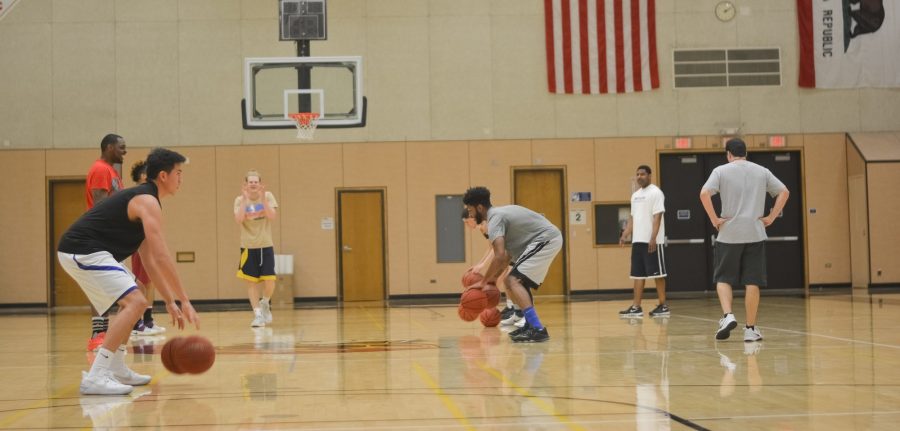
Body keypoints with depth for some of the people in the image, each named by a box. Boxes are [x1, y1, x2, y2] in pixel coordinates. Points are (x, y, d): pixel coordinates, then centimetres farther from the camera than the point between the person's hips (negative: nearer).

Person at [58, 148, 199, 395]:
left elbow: (150, 259, 21)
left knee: (131, 302, 23)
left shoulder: (141, 200, 21)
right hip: (83, 251, -11)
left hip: (83, 253, 11)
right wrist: (184, 301, -17)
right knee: (135, 303, -17)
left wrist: (170, 302, 17)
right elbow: (162, 257, -20)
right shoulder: (147, 201, -12)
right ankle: (96, 377, -22)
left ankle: (116, 370, 24)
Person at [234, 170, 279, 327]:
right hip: (249, 247, 0)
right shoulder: (240, 200, -2)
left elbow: (272, 216, -14)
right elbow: (238, 220, -17)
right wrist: (245, 199, -20)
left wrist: (263, 198, -21)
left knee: (269, 280, -7)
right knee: (252, 282, 1)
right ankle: (257, 314, 10)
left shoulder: (268, 196, -1)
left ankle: (265, 304, 23)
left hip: (266, 246, 0)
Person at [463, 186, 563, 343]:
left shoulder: (495, 220, -13)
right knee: (515, 281, 18)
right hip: (550, 239, 11)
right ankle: (531, 325, 19)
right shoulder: (500, 213, 18)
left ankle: (537, 329, -26)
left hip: (546, 239, -11)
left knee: (513, 281, -16)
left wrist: (483, 282, -13)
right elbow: (507, 255, 22)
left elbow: (499, 257, -24)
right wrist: (493, 278, 18)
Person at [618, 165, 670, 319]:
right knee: (638, 274, 6)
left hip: (652, 241, -8)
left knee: (657, 273, -3)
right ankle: (636, 308, 7)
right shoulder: (635, 195, 17)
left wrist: (653, 238, -21)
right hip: (637, 241, 8)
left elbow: (657, 217, -14)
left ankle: (663, 306, 3)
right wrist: (625, 235, 9)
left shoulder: (655, 192, -8)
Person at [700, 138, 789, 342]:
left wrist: (715, 219, -7)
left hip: (728, 234, -2)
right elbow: (784, 192, 7)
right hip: (755, 234, 2)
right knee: (752, 282, 5)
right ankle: (750, 328, 7)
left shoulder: (721, 171, 0)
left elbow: (704, 193, -14)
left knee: (723, 279, 9)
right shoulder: (762, 172, 10)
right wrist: (771, 218, 6)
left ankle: (727, 315, -11)